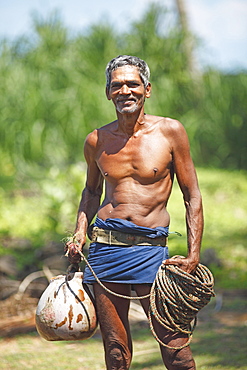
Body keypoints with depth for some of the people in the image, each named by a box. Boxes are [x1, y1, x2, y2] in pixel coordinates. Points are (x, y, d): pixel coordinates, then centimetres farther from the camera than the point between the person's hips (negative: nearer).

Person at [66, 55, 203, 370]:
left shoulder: (170, 131, 0)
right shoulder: (97, 141, 8)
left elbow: (192, 196, 3)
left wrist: (193, 256, -5)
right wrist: (80, 232, 10)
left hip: (150, 249, -2)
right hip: (105, 246, 2)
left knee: (174, 344, -8)